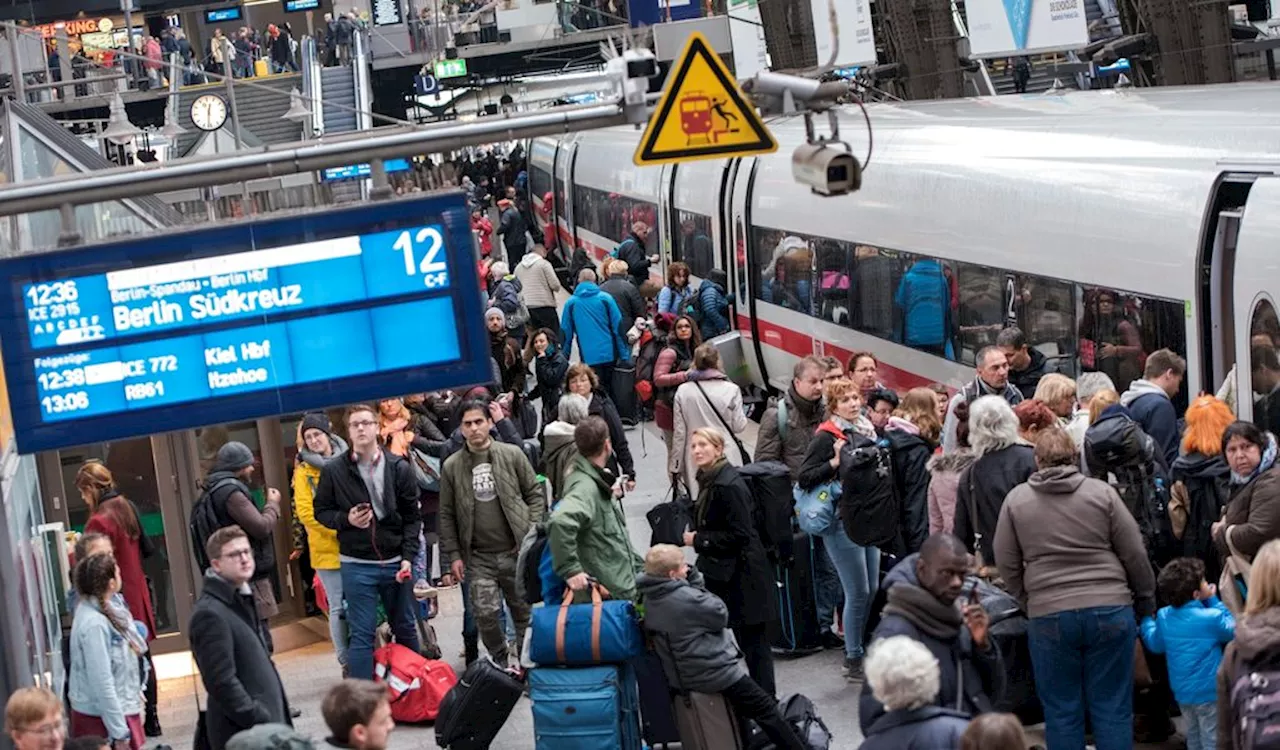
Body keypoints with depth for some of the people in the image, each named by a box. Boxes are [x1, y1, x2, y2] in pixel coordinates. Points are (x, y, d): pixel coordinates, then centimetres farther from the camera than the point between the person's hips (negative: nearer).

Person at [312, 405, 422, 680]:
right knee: (361, 634, -2)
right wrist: (345, 519, -13)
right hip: (356, 565, -2)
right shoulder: (333, 470, -3)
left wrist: (408, 557, -6)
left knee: (406, 629, 13)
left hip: (396, 563, 2)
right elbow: (321, 511, 6)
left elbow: (413, 517, 3)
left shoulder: (399, 468, 0)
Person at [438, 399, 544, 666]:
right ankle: (500, 662, 12)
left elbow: (535, 494, 5)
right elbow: (447, 515, 6)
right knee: (485, 614, -8)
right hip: (478, 557, 0)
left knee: (524, 611, 8)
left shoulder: (512, 455, 0)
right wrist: (453, 555, 2)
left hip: (517, 551, 0)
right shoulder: (451, 466, 2)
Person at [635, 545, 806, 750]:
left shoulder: (649, 598, -3)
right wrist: (696, 582, -7)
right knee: (765, 708, 7)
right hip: (713, 672, -9)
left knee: (740, 702, 33)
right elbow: (721, 615, -13)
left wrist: (694, 582, -9)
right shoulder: (685, 598, -29)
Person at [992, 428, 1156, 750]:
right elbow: (1135, 556, 3)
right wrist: (1146, 604, 15)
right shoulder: (1102, 492, 1)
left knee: (1061, 711, 8)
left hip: (1048, 615, 0)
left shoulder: (1015, 500, 4)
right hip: (1111, 611, 0)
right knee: (1113, 708, 6)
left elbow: (1007, 565, 6)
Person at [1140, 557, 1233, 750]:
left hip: (1182, 691, 7)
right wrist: (1214, 601, 0)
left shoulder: (1163, 616, -2)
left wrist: (1146, 621, 30)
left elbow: (1156, 645, 12)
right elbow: (1233, 631, -2)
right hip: (1208, 691, -6)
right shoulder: (1211, 618, -20)